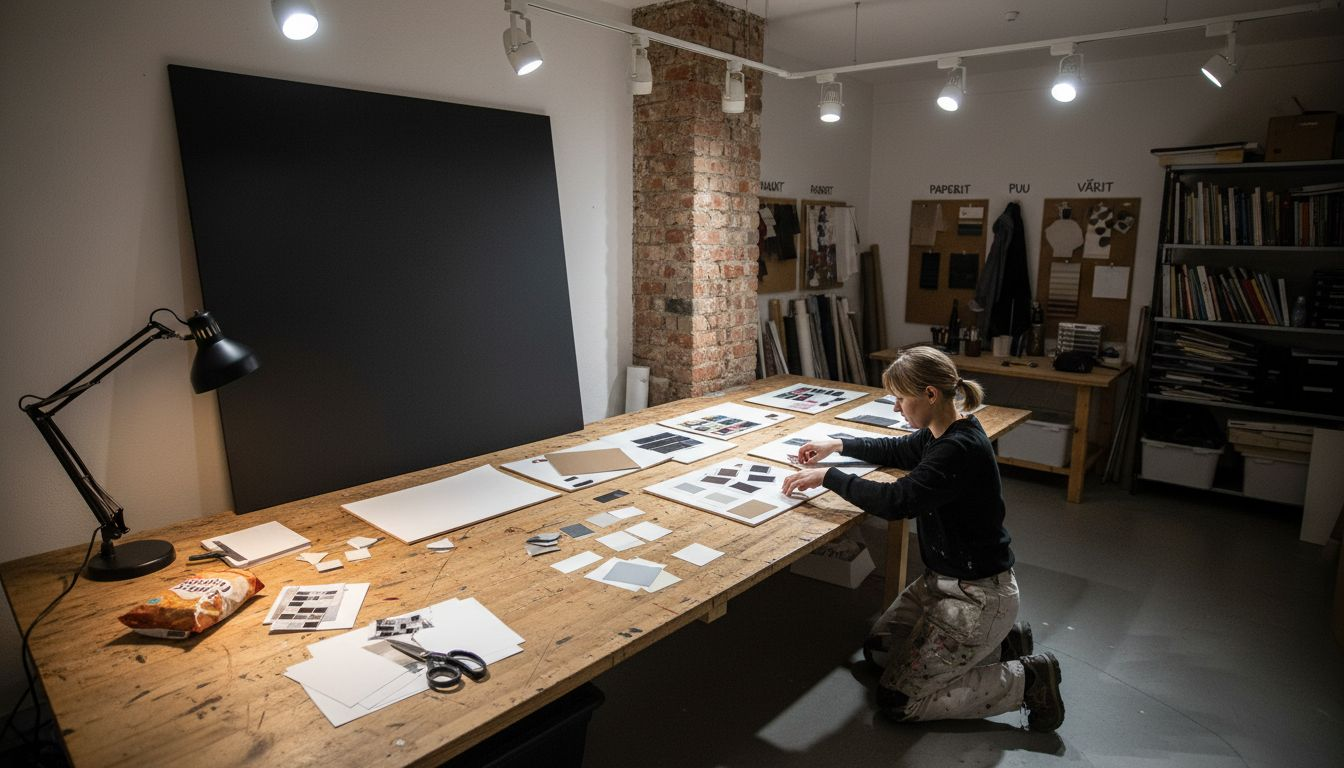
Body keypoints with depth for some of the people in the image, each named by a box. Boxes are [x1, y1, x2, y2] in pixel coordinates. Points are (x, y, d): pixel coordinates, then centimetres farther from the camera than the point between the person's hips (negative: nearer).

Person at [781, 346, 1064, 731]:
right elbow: (896, 450, 21)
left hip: (978, 595, -10)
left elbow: (896, 501, -34)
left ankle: (1026, 679, 6)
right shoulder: (942, 433, 1)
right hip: (943, 579, 10)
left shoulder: (961, 449, -28)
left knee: (896, 701, -3)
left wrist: (828, 476, -24)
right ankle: (998, 643, 20)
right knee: (877, 648, 19)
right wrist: (838, 445, 13)